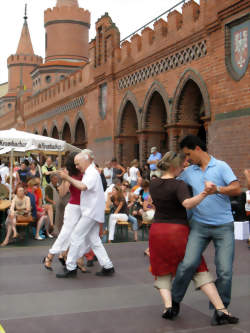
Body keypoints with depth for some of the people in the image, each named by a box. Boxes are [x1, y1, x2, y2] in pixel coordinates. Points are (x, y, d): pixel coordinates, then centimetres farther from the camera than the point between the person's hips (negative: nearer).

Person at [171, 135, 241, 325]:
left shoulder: (221, 166, 0)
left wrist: (217, 189, -24)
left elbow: (237, 189, -11)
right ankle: (175, 300, 10)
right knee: (188, 263, -12)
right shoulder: (188, 172, 13)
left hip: (224, 226, -2)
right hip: (200, 225, 2)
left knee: (225, 271, -2)